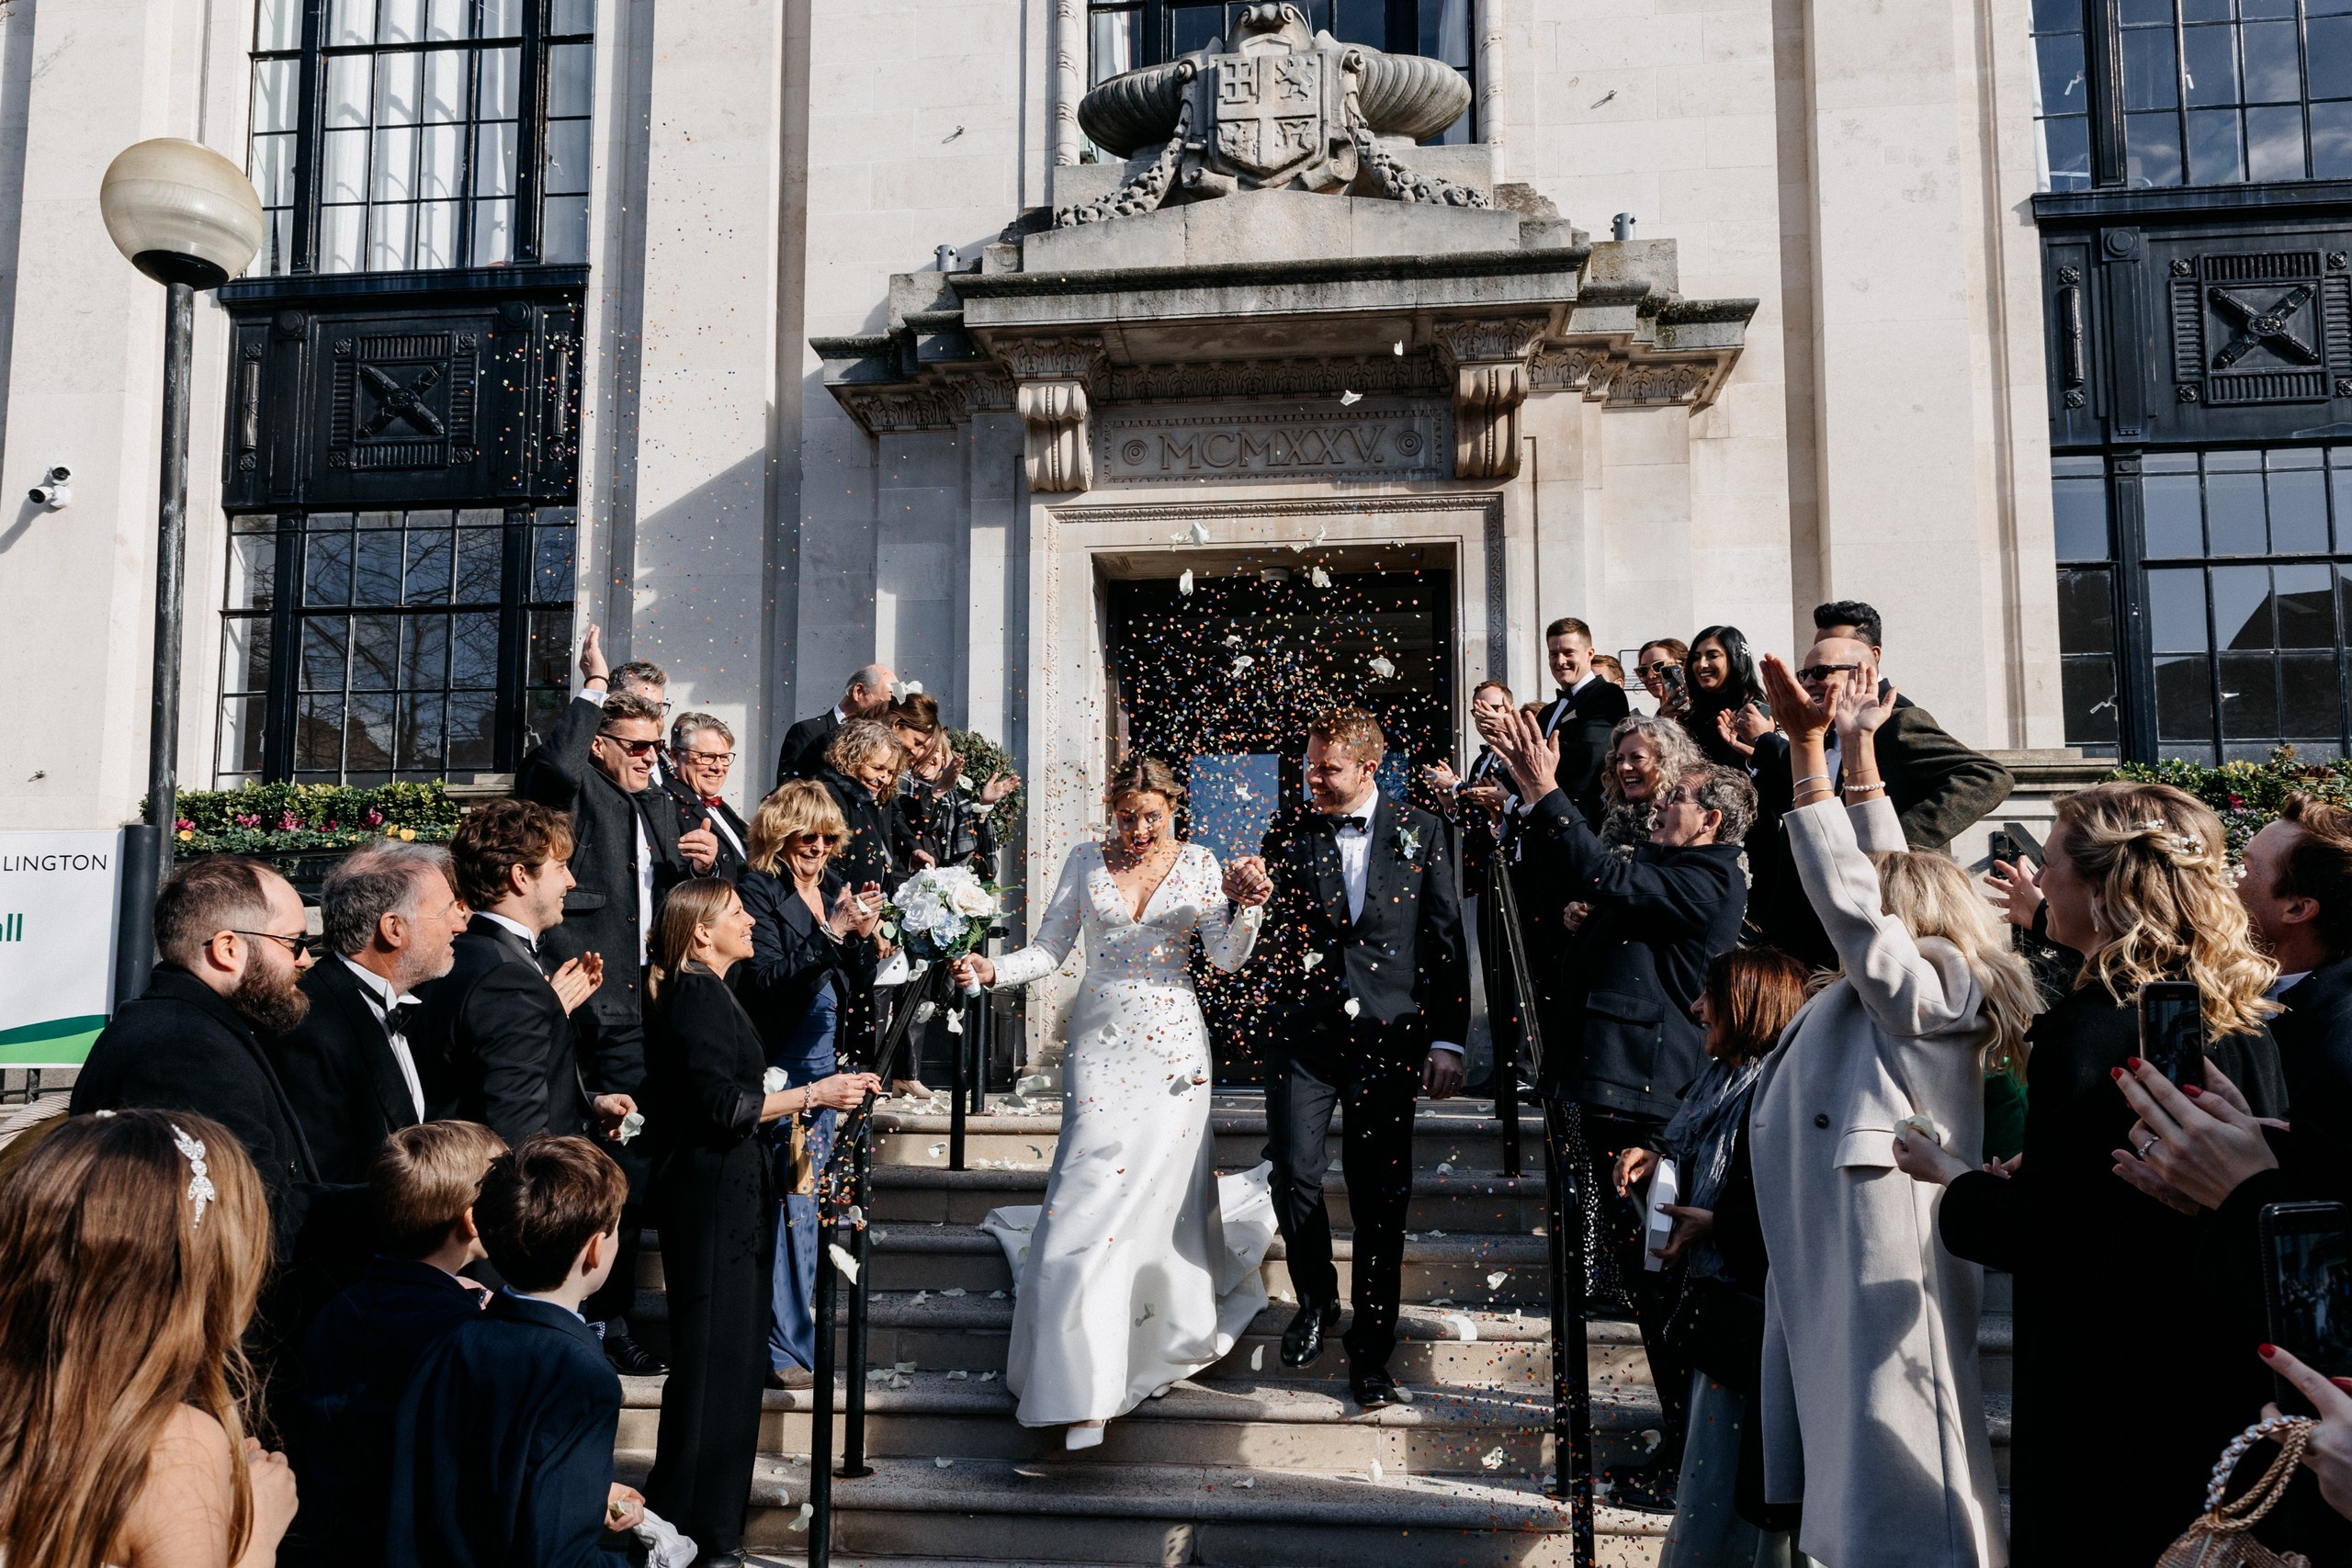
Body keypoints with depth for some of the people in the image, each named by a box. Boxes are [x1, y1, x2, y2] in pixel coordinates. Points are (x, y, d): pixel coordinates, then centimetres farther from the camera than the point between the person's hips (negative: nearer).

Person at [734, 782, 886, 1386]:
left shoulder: (834, 888, 11)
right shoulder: (759, 890, -8)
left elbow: (859, 985, 10)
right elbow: (767, 980, -19)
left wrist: (863, 935, -8)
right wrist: (830, 933, -26)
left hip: (826, 1062, 6)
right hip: (782, 1064, -6)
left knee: (805, 1196, 13)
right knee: (793, 1196, -6)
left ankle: (798, 1322, 26)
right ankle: (785, 1345, 3)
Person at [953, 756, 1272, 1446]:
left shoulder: (1198, 863, 5)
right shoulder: (1085, 861, 8)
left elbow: (1227, 957, -3)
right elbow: (1048, 950, 5)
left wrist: (1249, 906, -21)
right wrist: (992, 970, -12)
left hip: (1172, 1047, 0)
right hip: (1100, 1045, 0)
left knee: (1160, 1186, 0)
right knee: (1095, 1188, -8)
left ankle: (1174, 1335, 28)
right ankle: (1085, 1390, 1)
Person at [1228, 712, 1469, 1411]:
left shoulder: (1420, 834, 5)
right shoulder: (1289, 835, 7)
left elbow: (1447, 942, 4)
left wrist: (1448, 1040, -1)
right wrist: (1251, 894, -17)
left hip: (1386, 1038, -1)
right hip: (1305, 1032, 1)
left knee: (1382, 1199, 3)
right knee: (1293, 1173, -10)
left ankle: (1370, 1352, 19)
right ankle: (1315, 1300, 19)